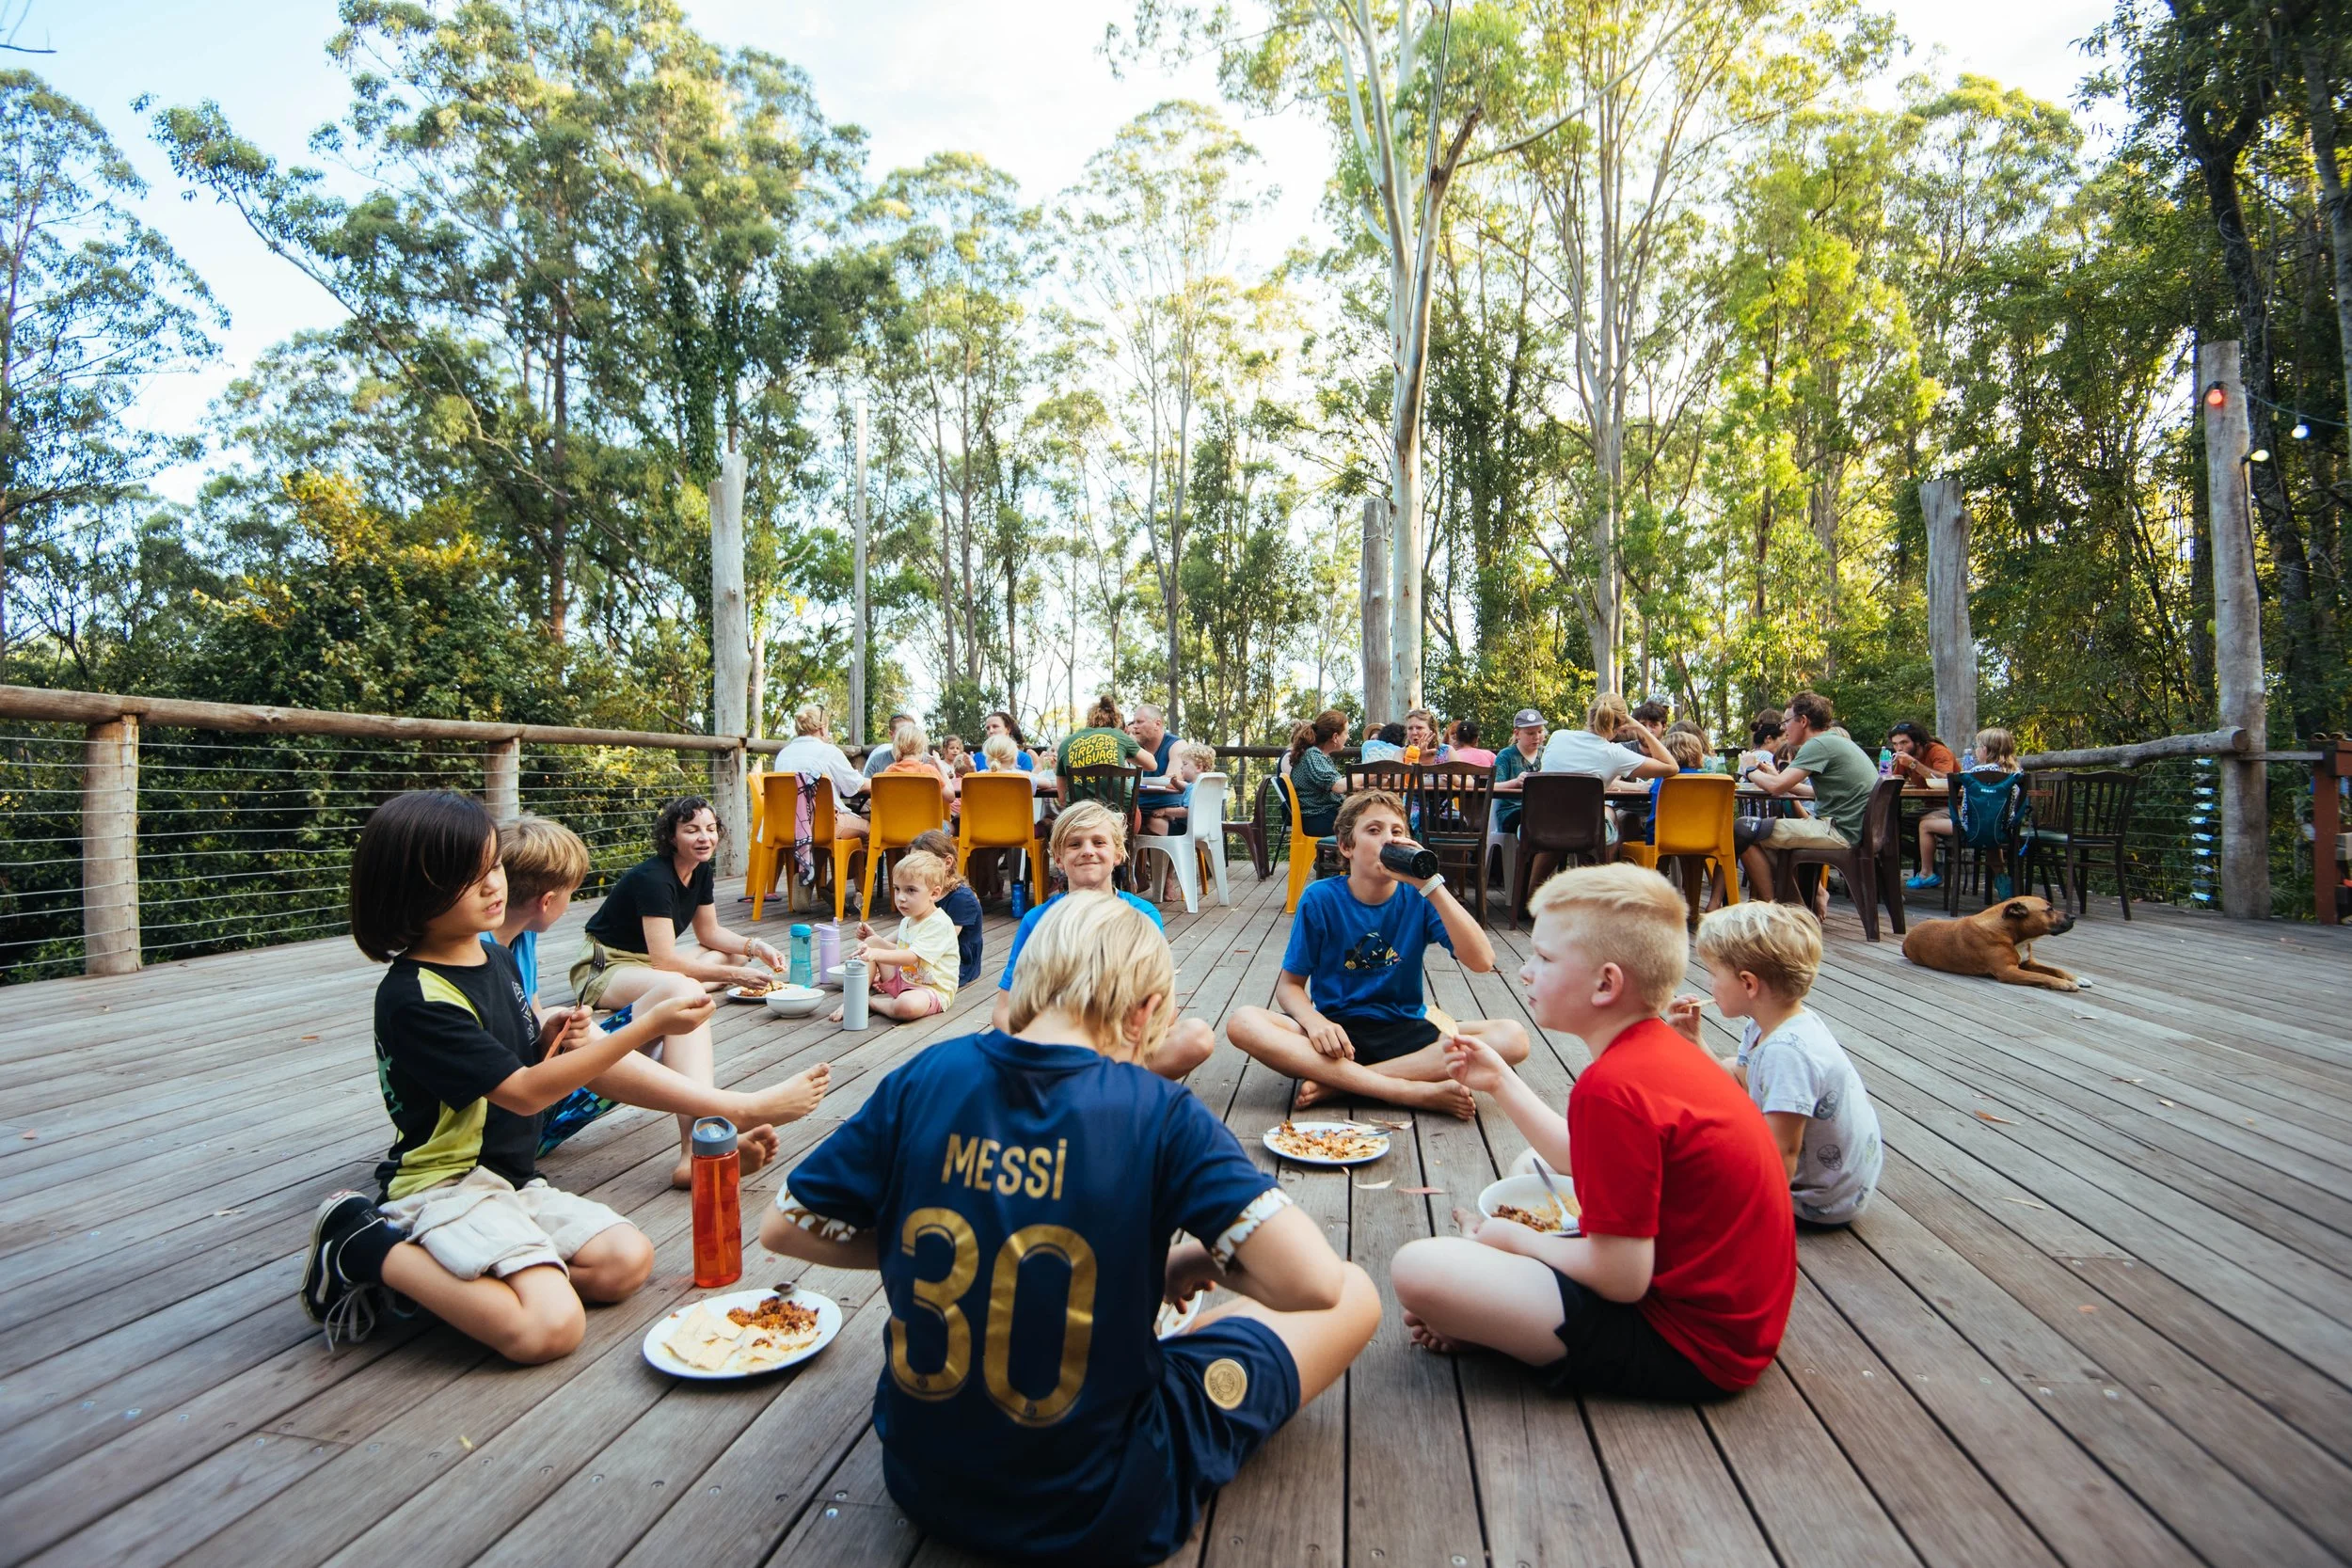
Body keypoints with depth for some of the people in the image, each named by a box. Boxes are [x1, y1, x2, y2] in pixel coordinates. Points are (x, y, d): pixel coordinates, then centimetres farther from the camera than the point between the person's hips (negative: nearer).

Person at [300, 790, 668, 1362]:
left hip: (513, 1180, 8)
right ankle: (368, 1249, -6)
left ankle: (434, 1271, 1)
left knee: (628, 1261, -6)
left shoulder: (497, 959, 7)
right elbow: (523, 1094, -22)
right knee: (550, 1327, -24)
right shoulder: (414, 998, -19)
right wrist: (648, 1025, -27)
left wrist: (551, 1041, -5)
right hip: (445, 1187, -8)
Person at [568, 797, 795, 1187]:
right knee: (683, 989, -40)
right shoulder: (653, 877, -21)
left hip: (648, 964, 11)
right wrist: (732, 974, -25)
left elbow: (710, 933, 14)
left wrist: (754, 946, -4)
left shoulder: (700, 870, 5)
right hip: (604, 968, -11)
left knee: (735, 955, 8)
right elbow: (665, 960, -26)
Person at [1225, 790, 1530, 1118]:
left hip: (1404, 1030, 1)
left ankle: (1335, 1082, -23)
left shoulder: (1417, 896, -4)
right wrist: (1315, 1022, -24)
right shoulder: (1320, 899, -5)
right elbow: (1289, 984, -1)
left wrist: (1430, 884, -24)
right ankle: (1418, 1091, -28)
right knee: (1243, 1024, -30)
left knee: (1512, 1037, -24)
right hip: (1336, 1031, -1)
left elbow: (1481, 961, -17)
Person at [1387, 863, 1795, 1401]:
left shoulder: (1612, 1085, -27)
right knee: (1532, 1164, 28)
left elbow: (1621, 1278, -24)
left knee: (1416, 1268, -24)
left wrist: (1514, 1238, -8)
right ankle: (1483, 1306, 12)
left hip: (1685, 1343, -11)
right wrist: (1501, 1083, 16)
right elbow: (1585, 1163, 19)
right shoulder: (1658, 1048, 4)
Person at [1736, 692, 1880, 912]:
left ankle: (1771, 908, -5)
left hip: (1840, 832, -10)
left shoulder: (1819, 745, -13)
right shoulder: (1838, 742, 18)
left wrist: (1751, 772, 0)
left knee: (1742, 830, -14)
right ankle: (1816, 892, 22)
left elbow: (1777, 787, -21)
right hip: (1854, 830, 10)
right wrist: (1776, 775, 20)